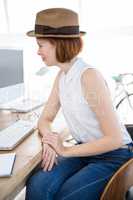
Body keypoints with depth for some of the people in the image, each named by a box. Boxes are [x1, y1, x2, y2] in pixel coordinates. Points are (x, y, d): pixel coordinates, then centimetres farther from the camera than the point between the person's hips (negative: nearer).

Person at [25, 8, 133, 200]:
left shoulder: (89, 76, -24)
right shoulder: (62, 76, 1)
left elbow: (115, 139, -23)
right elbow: (45, 119, 7)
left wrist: (66, 151, -18)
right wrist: (49, 140, -15)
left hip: (113, 155, -6)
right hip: (85, 150, 6)